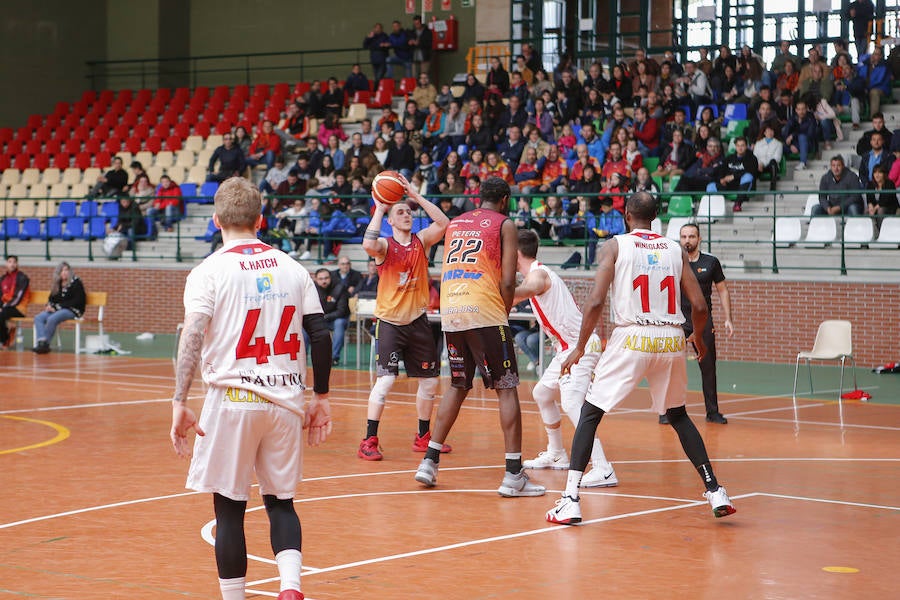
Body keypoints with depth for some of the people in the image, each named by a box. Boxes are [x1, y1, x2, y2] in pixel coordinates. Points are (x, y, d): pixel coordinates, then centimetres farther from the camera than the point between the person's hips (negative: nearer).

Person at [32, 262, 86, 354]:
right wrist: (49, 306, -2)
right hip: (56, 310, 7)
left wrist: (58, 307, -14)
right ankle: (41, 341, -34)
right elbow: (51, 299, 24)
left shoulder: (75, 282, -3)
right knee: (38, 317, -19)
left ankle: (45, 344, -25)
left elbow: (77, 301, -11)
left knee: (52, 319, -34)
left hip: (72, 310, -7)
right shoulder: (57, 284, 18)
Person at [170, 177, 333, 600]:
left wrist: (180, 403, -18)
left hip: (232, 399, -3)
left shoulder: (209, 271, -4)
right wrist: (321, 398, 13)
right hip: (286, 401, 3)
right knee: (280, 501, 14)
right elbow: (320, 335, 5)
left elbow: (193, 338, -15)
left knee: (229, 508, 6)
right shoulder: (292, 269, 8)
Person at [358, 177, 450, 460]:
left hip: (417, 320, 5)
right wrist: (379, 208, -22)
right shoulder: (385, 246, -7)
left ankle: (423, 437, 26)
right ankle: (369, 441, -11)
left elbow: (443, 223, -11)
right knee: (385, 379, -16)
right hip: (389, 321, -5)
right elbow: (368, 244, -30)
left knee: (429, 381, 10)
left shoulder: (421, 241, 4)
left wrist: (416, 195, -13)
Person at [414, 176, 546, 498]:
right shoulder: (505, 224, 4)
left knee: (457, 385, 20)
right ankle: (513, 474, -6)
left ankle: (429, 462, 16)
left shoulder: (455, 223, 21)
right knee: (506, 388, -1)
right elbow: (507, 282, -6)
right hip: (484, 312, -6)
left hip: (451, 314, 6)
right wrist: (505, 312, 10)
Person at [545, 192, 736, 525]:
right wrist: (698, 338, 27)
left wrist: (580, 348, 0)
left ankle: (570, 501, -3)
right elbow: (699, 306, 7)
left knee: (590, 413, 8)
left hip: (631, 338, -3)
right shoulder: (676, 250, 11)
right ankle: (715, 491, 17)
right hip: (671, 340, 3)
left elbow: (596, 301, -8)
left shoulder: (615, 246, 2)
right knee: (678, 415, 24)